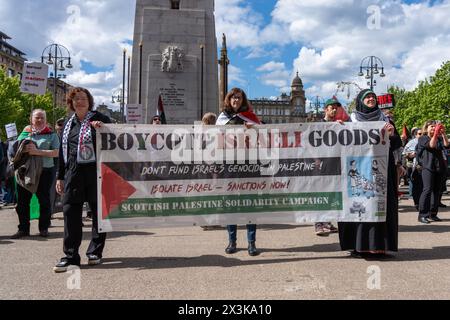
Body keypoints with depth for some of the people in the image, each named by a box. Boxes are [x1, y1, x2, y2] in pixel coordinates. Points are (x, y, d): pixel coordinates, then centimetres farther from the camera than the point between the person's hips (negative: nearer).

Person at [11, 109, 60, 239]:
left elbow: (56, 153, -9)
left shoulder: (51, 134, 2)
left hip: (45, 171, -3)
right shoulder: (25, 133, 12)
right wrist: (24, 150, -11)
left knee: (44, 200, 6)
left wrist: (37, 152, -19)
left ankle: (44, 228, 17)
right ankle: (23, 229, 14)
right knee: (22, 200, 4)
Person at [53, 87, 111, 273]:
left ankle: (95, 252, 17)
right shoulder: (69, 123, 17)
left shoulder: (99, 119, 3)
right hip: (73, 174, 4)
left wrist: (101, 128, -18)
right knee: (70, 212, 0)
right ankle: (70, 256, 6)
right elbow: (63, 151, 19)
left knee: (98, 211, 3)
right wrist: (60, 176, 15)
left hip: (94, 172, -4)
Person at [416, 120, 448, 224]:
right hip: (428, 167, -5)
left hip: (440, 168, 5)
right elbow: (431, 145, -14)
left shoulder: (439, 138, 16)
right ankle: (422, 215, -12)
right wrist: (436, 133, -21)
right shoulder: (422, 138, 4)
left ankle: (433, 214, 13)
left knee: (436, 191, 6)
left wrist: (443, 134, -13)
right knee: (427, 190, -13)